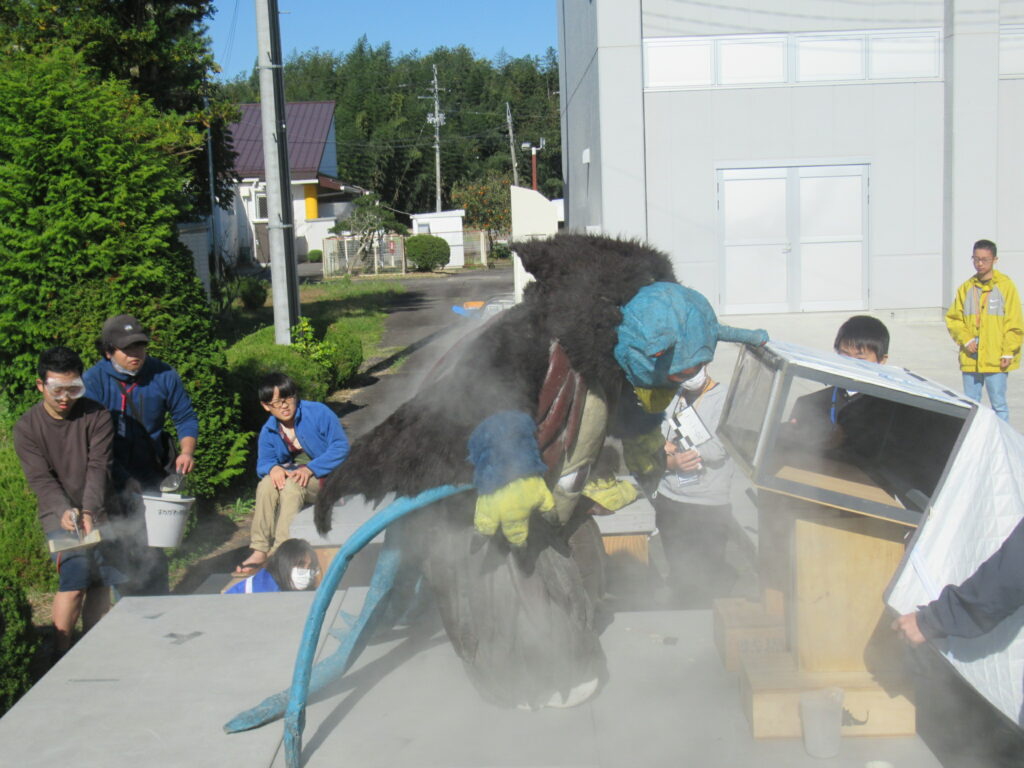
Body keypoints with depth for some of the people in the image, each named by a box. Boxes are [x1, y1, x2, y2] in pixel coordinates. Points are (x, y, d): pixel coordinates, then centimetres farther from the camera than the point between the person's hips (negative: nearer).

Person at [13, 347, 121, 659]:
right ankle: (60, 655, -5)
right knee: (76, 576, -17)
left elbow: (98, 468, -15)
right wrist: (65, 511, -30)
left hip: (97, 512, 2)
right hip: (58, 514, -2)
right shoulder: (27, 427, -5)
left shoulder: (97, 417, -6)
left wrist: (89, 511, -29)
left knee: (101, 580, 3)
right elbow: (40, 479, -13)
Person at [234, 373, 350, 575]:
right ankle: (260, 551, -23)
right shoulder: (268, 431, 3)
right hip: (292, 476, 5)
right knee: (266, 485, -25)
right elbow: (263, 462, 3)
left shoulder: (318, 412, -13)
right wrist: (273, 468, -24)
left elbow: (341, 447, -15)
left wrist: (310, 468, -25)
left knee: (292, 485, -33)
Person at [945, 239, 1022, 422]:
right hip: (970, 359, 4)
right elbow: (953, 318, 11)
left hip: (996, 359, -4)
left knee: (999, 405, -1)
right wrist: (966, 339, -4)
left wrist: (1008, 352, -7)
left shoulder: (1005, 285, -2)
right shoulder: (966, 288, 8)